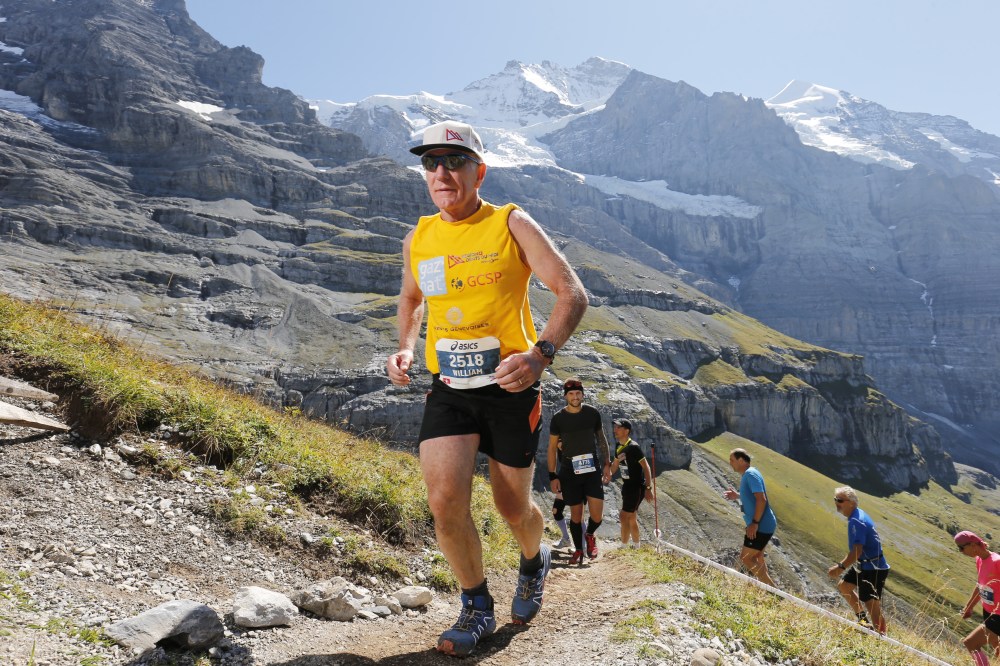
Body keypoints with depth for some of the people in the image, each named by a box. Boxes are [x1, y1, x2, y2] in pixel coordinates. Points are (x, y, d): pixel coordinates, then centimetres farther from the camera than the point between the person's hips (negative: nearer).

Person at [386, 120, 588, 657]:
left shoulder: (511, 224, -7)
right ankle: (477, 608, 11)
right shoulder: (418, 239, 6)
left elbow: (572, 293, -11)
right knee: (444, 499, -14)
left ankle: (534, 562, 47)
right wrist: (405, 349, 7)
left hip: (510, 389, -2)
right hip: (448, 390, 3)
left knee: (513, 510, 10)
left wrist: (539, 354, -27)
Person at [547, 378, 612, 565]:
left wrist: (607, 464, 8)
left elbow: (601, 438, 12)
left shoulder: (593, 414, 0)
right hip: (569, 473, 0)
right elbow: (552, 448, 1)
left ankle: (590, 535, 25)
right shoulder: (558, 418, -4)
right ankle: (578, 550, 25)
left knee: (597, 516, -7)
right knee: (576, 514, 6)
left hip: (592, 469, 1)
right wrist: (552, 476, -1)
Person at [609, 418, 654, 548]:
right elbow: (615, 465, 20)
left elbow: (646, 467, -19)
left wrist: (648, 488, -21)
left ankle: (623, 547, 1)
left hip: (637, 487, -8)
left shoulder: (633, 447, -19)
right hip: (627, 485, 9)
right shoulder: (618, 447, 6)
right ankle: (636, 546, 28)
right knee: (631, 517, 16)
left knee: (624, 516, -8)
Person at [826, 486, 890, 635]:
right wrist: (842, 564, 20)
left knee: (872, 606, -7)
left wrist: (840, 567, -27)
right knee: (843, 586, 22)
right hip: (863, 565, 11)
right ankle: (863, 619, 31)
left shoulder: (856, 522, -24)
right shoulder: (858, 515, 8)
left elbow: (857, 551, -30)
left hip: (873, 569, -11)